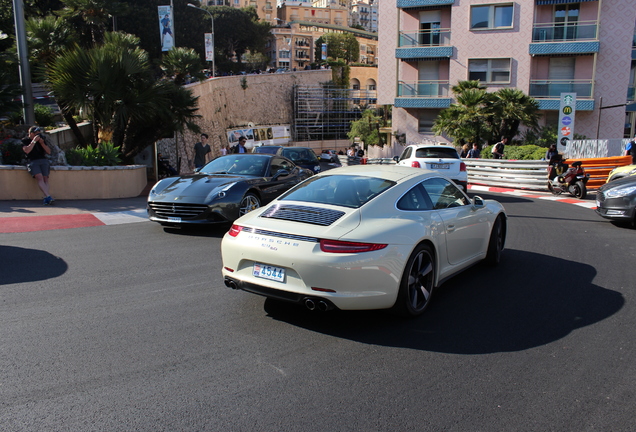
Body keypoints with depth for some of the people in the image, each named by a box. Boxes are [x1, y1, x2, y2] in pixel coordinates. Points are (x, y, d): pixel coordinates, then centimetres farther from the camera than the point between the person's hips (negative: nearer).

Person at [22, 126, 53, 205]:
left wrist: (42, 143, 1)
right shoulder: (25, 141, 14)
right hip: (33, 161, -3)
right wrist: (34, 141, -6)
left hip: (43, 160, 3)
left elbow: (49, 152, 15)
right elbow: (27, 150, -6)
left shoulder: (42, 140, 23)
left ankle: (46, 198, -30)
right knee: (39, 177, -26)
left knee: (45, 178, -17)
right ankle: (48, 196, -41)